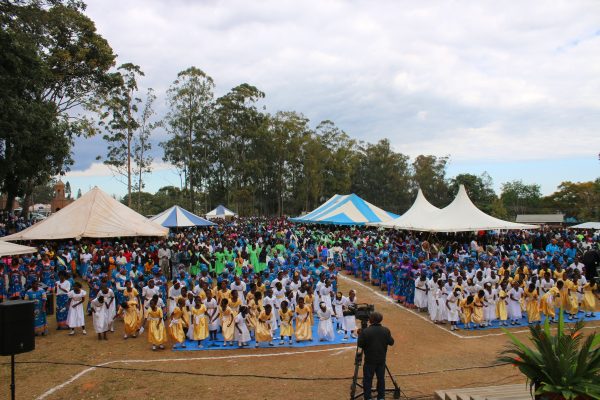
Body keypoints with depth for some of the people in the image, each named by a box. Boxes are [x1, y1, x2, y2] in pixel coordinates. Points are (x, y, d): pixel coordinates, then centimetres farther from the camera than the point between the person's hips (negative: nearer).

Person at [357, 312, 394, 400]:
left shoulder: (365, 331, -19)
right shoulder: (386, 330, -7)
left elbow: (360, 344, -14)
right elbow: (391, 342, 2)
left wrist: (360, 335, 0)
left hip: (370, 360, -3)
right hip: (381, 360, 3)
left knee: (367, 379, 8)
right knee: (381, 378, 16)